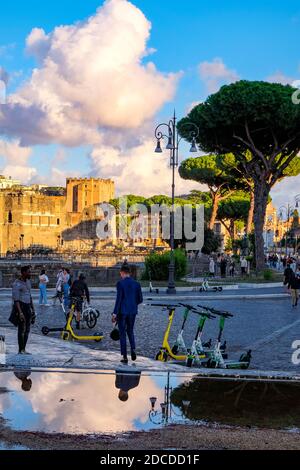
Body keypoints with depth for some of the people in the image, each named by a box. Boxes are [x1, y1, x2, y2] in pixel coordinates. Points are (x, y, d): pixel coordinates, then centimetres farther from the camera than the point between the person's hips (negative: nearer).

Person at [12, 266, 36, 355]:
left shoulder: (28, 282, 14)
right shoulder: (17, 284, -13)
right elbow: (16, 299, -18)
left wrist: (32, 309, 19)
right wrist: (20, 312, -25)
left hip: (28, 306, 8)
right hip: (21, 306, -8)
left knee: (27, 329, 9)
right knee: (21, 329, -8)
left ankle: (24, 349, 14)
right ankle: (20, 350, -3)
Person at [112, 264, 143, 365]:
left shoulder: (120, 283, -10)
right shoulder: (137, 284, 3)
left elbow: (118, 299, -14)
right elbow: (140, 300, 5)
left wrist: (115, 313, -12)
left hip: (122, 311, -4)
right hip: (133, 311, 4)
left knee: (122, 334, 4)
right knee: (130, 331, 21)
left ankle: (125, 357, 4)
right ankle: (133, 349, -2)